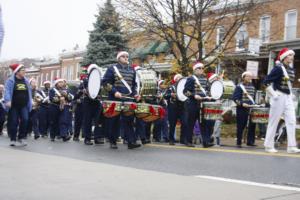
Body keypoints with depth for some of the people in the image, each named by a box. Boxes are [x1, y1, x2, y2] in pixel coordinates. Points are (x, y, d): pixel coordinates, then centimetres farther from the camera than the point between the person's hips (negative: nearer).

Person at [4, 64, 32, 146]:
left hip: (24, 105, 4)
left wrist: (30, 104, 9)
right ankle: (13, 139, 9)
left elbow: (29, 92, 14)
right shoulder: (10, 81, -4)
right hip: (14, 106, -4)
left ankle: (21, 138, 5)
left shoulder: (26, 81, 10)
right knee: (13, 122, 0)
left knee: (25, 120, -8)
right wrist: (8, 101, -30)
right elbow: (7, 91, -15)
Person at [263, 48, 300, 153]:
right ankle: (269, 146, 10)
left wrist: (290, 94, 16)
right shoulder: (278, 68, -13)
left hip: (288, 98, 8)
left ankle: (291, 146, 3)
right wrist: (273, 94, -16)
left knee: (291, 121, 1)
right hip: (279, 98, -8)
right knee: (274, 121, 0)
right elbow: (266, 81, -17)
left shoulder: (291, 69, 11)